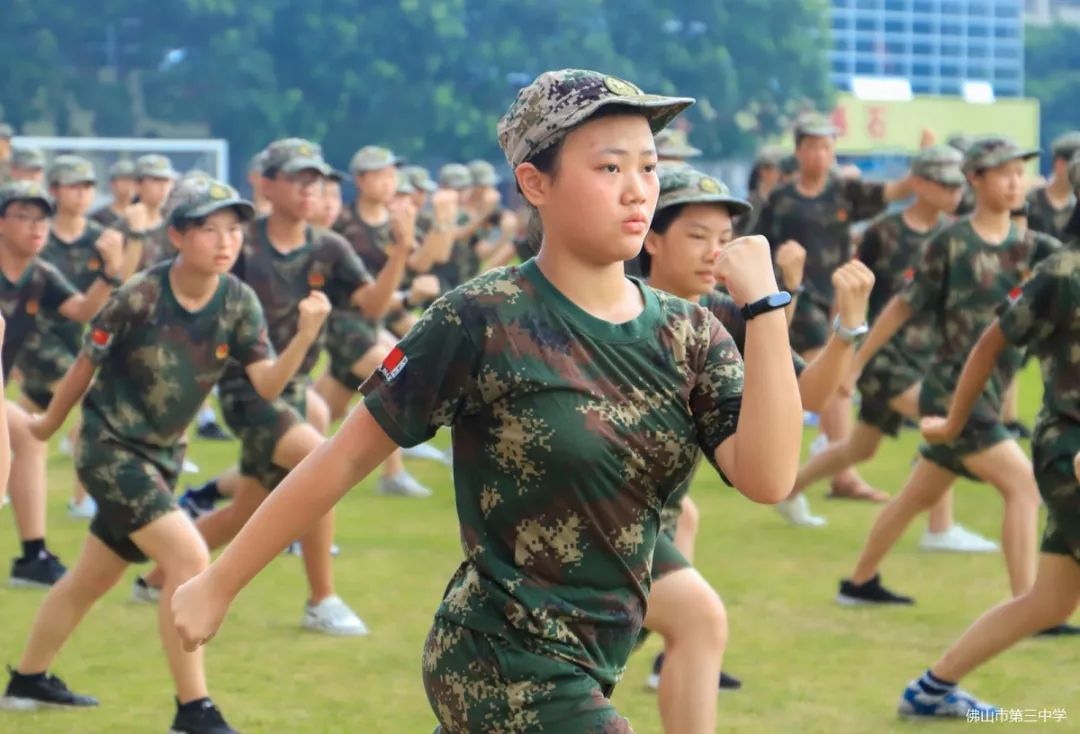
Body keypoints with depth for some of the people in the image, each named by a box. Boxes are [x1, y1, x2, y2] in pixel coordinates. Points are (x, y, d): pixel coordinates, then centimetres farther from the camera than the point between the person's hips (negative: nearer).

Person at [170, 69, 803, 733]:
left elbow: (767, 478, -11)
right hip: (508, 670, -7)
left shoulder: (688, 336, 2)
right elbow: (346, 459, -8)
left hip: (580, 675, 7)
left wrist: (764, 303, -17)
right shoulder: (485, 323, -13)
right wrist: (218, 586, -4)